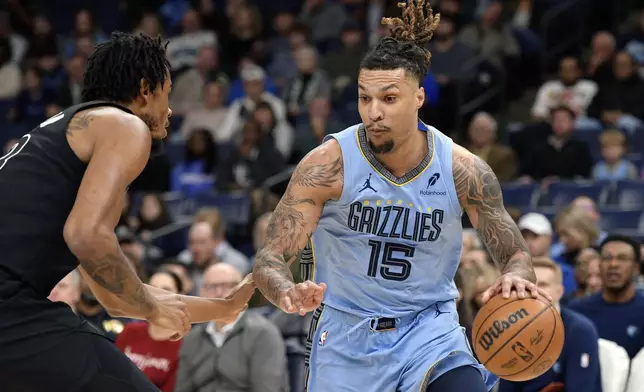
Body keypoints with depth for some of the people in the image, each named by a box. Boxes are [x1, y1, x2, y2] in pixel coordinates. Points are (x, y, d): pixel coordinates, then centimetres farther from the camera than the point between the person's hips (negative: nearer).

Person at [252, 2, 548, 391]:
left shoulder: (462, 169, -12)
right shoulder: (329, 164, -16)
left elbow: (515, 253, -1)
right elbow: (270, 259, -16)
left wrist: (516, 278, -27)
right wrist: (288, 294, -40)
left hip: (429, 328, 0)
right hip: (347, 333, 0)